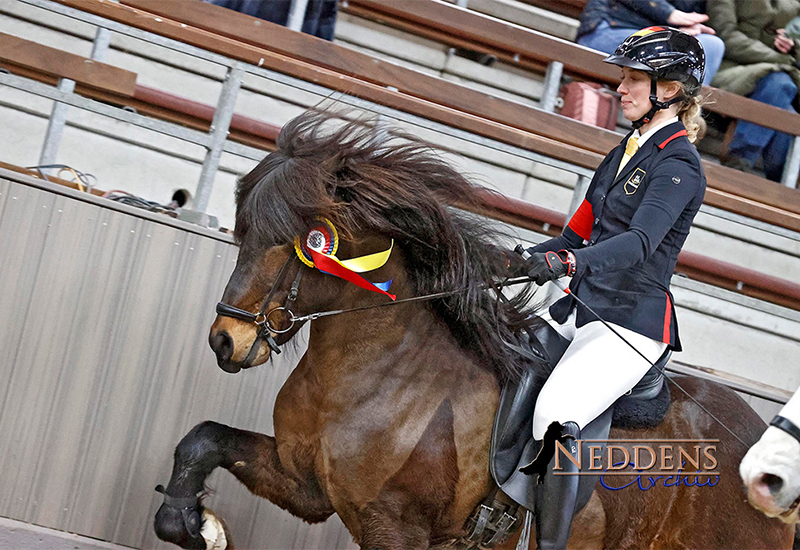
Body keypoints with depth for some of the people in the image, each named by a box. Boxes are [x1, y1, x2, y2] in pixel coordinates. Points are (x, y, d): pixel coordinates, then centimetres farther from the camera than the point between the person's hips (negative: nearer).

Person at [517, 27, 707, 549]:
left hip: (633, 320, -9)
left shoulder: (678, 164, -11)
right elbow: (579, 233, 20)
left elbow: (639, 241, -27)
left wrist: (569, 262, -43)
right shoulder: (626, 151, 16)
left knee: (555, 415, -29)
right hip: (582, 306, 9)